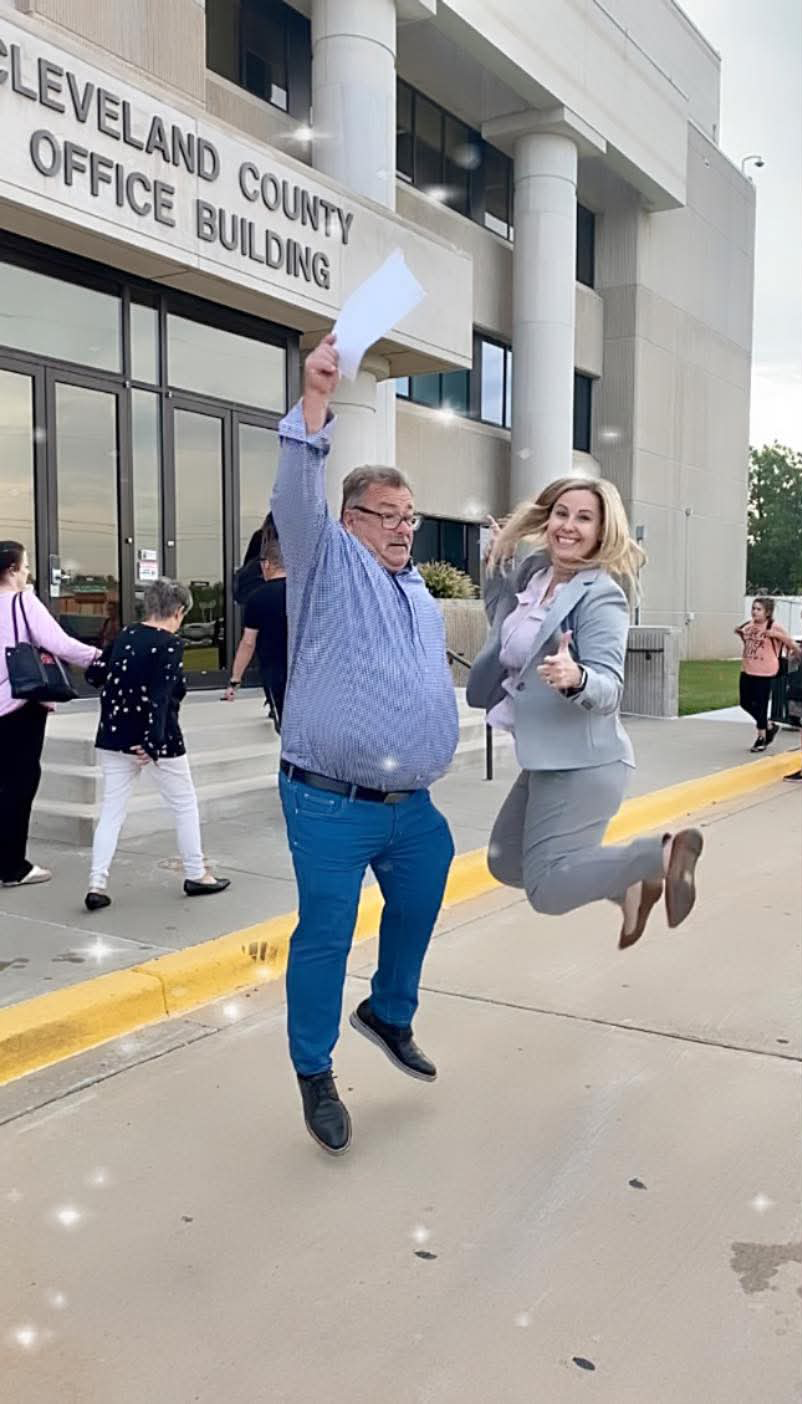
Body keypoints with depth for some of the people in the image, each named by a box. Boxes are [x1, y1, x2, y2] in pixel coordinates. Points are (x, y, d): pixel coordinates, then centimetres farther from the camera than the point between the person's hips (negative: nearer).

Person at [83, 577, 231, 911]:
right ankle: (195, 876, 22)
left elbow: (93, 675, 11)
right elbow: (161, 696, -23)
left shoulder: (124, 636, 5)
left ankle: (96, 885, 2)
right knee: (185, 805, 12)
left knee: (111, 810, 9)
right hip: (157, 739, -6)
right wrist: (153, 742, -25)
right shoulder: (170, 644, -14)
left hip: (114, 738, 6)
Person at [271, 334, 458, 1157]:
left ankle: (389, 1013, 47)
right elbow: (296, 502, -23)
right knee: (324, 939, -1)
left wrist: (436, 760, 17)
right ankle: (314, 1075, 18)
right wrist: (315, 401, -34)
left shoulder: (423, 599, 18)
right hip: (331, 806, -7)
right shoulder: (330, 563, -4)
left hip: (411, 806, 7)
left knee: (416, 913, 22)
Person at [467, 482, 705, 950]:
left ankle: (665, 854, 3)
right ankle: (629, 886, 29)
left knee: (548, 890, -11)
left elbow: (609, 688, -25)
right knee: (506, 863, 18)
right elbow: (503, 622, 28)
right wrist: (498, 561, 12)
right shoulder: (531, 573, 7)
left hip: (584, 763, -9)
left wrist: (575, 677, -47)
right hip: (546, 760, 9)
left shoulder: (601, 596, -16)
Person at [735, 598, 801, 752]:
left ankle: (761, 737, 17)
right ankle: (769, 727, 32)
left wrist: (776, 635, -27)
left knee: (760, 704, -1)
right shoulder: (748, 626, 6)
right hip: (747, 670, 7)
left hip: (764, 672, -6)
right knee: (745, 702, 11)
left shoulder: (774, 627, -11)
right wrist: (741, 634, 4)